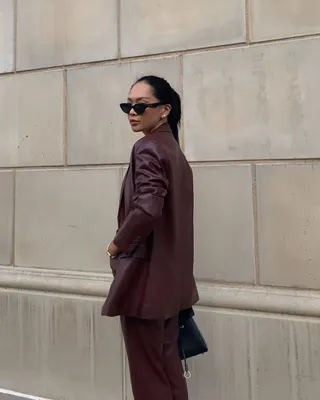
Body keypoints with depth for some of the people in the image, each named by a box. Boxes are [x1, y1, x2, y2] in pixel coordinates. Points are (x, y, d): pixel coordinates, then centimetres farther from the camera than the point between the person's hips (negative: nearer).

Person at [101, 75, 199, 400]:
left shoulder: (148, 148, -14)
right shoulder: (174, 149, 13)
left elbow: (147, 208, -29)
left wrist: (118, 243, -13)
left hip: (145, 275, -9)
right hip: (170, 276, 9)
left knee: (147, 372, 3)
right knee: (168, 365, 17)